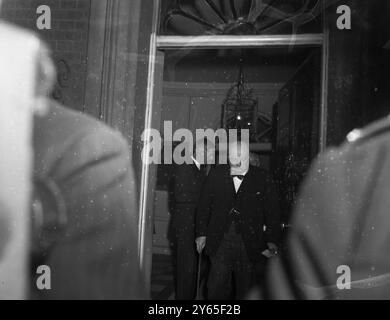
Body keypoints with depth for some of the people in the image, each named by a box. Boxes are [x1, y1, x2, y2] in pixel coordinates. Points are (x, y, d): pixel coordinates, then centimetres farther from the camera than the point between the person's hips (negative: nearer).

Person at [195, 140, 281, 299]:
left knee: (247, 293, 12)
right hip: (220, 243, 1)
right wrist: (201, 233, 5)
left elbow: (272, 213, 0)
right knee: (216, 290, 5)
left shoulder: (263, 180, -3)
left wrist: (272, 241, -6)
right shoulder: (216, 175, 2)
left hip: (250, 246, -1)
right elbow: (204, 206, 8)